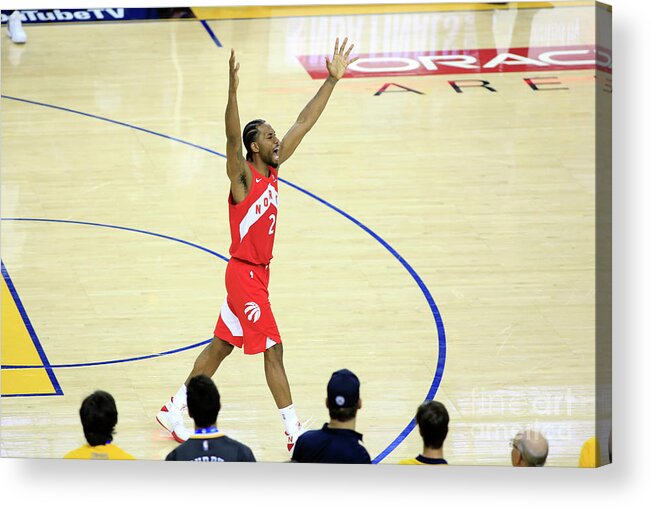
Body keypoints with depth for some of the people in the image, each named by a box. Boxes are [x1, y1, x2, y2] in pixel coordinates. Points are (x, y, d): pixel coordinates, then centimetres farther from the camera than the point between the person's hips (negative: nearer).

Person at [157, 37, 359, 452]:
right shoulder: (242, 177, -18)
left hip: (258, 273, 9)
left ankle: (174, 410, 26)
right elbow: (232, 138, -37)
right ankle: (295, 434, -1)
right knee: (273, 349, -5)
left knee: (222, 346, 16)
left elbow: (304, 122, 4)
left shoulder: (273, 168, 4)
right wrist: (233, 91, -52)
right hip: (245, 275, -9)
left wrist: (333, 80, 1)